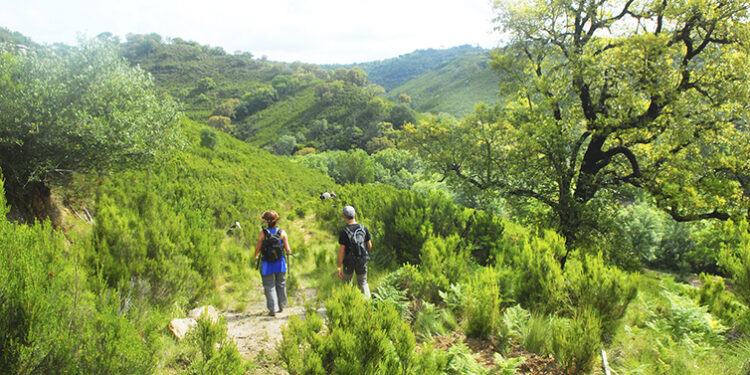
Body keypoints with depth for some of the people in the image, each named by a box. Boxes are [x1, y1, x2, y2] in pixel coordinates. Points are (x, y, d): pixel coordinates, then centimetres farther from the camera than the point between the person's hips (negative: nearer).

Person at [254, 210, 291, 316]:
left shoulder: (263, 233, -10)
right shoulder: (282, 232, -5)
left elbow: (258, 248, -8)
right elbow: (287, 249, -6)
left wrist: (256, 256, 14)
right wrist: (289, 253, 17)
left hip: (267, 264, -2)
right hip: (280, 262, 2)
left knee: (269, 286, 5)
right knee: (281, 284, 18)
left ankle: (272, 309, 2)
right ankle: (281, 306, 30)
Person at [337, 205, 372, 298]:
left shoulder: (343, 232, -20)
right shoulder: (364, 229, -10)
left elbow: (341, 251, -17)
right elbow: (369, 246, -1)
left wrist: (339, 268, -10)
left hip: (349, 262, -2)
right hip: (362, 261, 2)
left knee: (347, 282, 22)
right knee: (363, 283, 17)